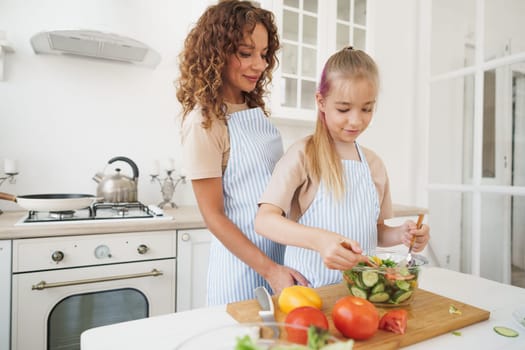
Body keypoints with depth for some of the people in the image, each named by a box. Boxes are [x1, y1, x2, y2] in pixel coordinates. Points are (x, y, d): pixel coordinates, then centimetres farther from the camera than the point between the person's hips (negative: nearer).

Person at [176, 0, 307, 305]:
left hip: (282, 252, 7)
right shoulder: (204, 122, -16)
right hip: (243, 263, -6)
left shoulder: (256, 109, 4)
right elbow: (213, 215, -14)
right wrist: (270, 270, -17)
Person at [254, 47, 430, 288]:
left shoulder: (374, 163, 7)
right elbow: (264, 220, -18)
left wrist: (400, 235, -3)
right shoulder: (304, 154, -10)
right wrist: (319, 240, -32)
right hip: (309, 288, -5)